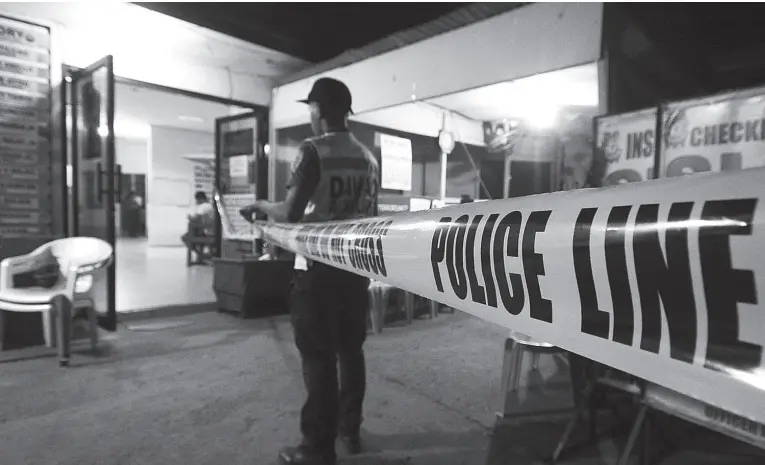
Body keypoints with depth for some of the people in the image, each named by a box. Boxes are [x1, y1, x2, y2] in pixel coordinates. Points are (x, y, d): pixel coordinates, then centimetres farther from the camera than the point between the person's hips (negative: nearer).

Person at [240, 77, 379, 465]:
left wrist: (259, 206, 2)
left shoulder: (313, 150, -11)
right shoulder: (369, 158, 8)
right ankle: (350, 430, 31)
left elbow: (290, 213, -17)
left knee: (318, 358, 3)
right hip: (356, 267, 7)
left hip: (318, 269, -6)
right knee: (351, 352, 16)